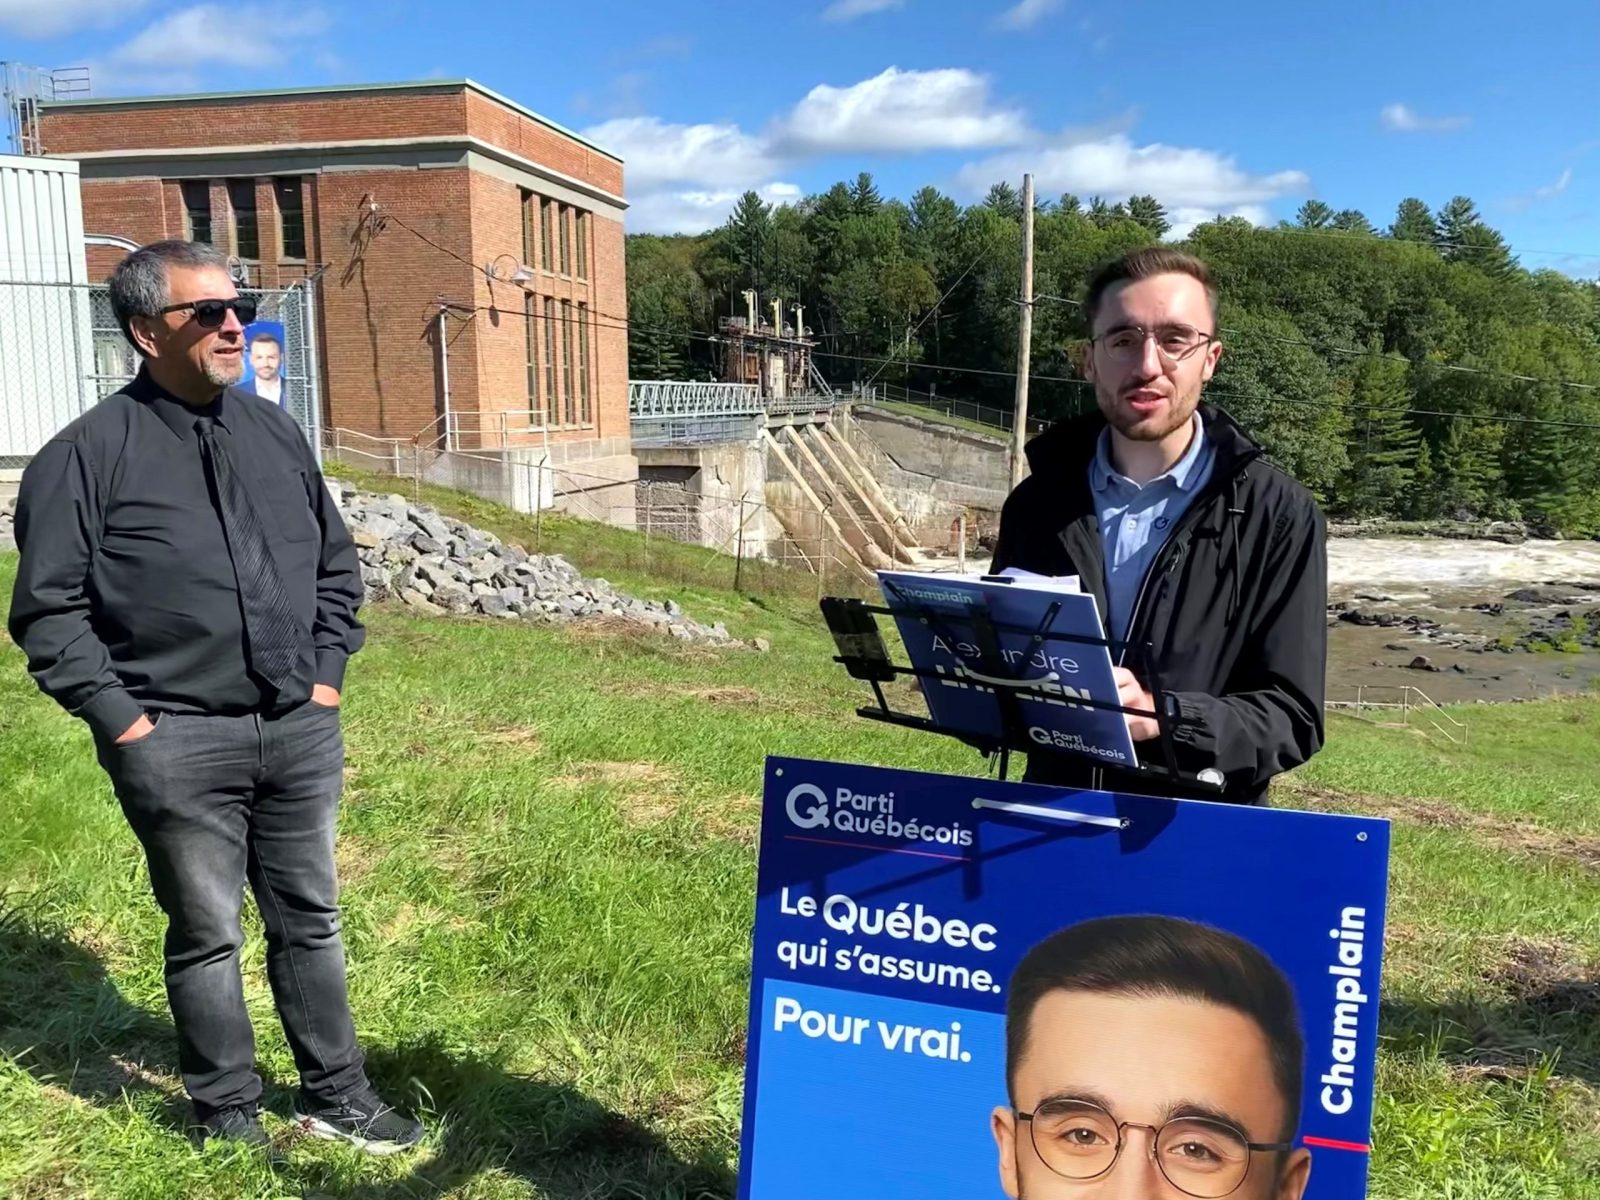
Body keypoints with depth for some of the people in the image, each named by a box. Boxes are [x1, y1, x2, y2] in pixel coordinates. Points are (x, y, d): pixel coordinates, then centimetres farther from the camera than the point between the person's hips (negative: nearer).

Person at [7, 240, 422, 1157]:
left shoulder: (275, 432, 8)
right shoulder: (89, 454, -6)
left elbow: (335, 563, 16)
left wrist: (328, 672, 8)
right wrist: (120, 719, -9)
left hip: (301, 730, 4)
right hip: (177, 743, -4)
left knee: (311, 920, 14)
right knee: (208, 936, 9)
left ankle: (336, 1094, 30)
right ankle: (229, 1118, 27)